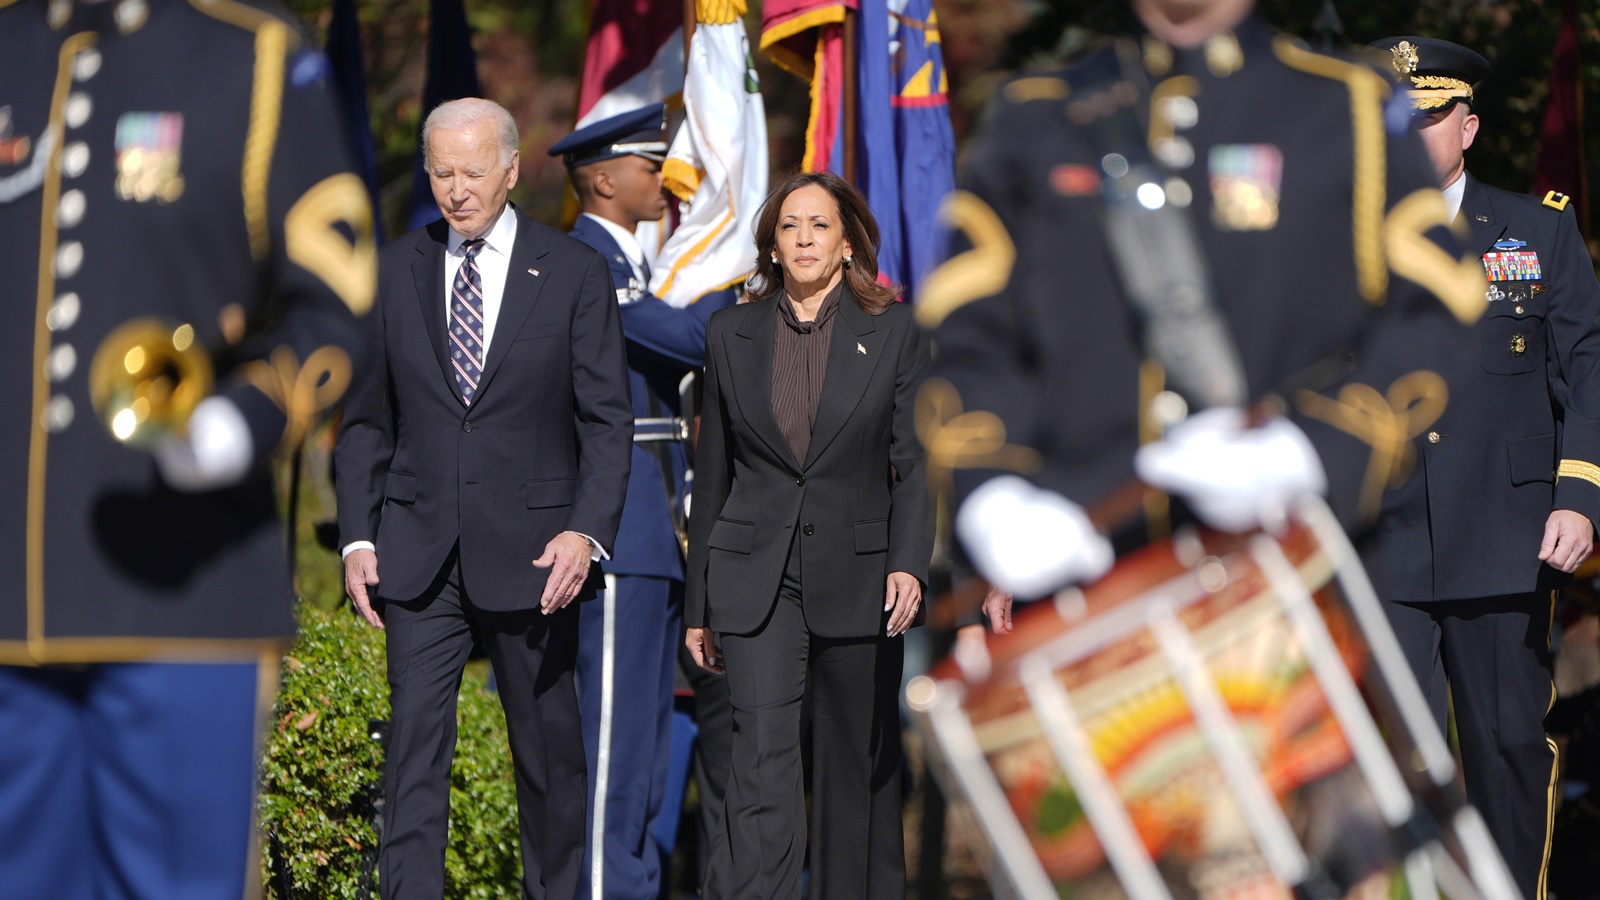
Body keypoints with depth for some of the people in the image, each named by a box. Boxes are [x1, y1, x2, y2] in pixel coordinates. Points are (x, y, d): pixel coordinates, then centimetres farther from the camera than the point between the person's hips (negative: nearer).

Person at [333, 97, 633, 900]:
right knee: (415, 737, -6)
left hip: (531, 553, -1)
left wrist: (587, 532, -14)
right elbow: (365, 418, 10)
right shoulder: (394, 271, 6)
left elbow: (608, 419, -1)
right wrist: (357, 537, 0)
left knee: (548, 737, 8)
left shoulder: (574, 274, 1)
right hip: (420, 553, 1)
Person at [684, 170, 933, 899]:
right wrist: (699, 604, 12)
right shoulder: (732, 335, 8)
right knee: (761, 760, -12)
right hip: (755, 579, 0)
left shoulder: (894, 334, 3)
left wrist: (909, 562, -15)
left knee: (857, 765, 7)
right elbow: (712, 475, 12)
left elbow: (915, 463, 1)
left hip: (858, 578, 0)